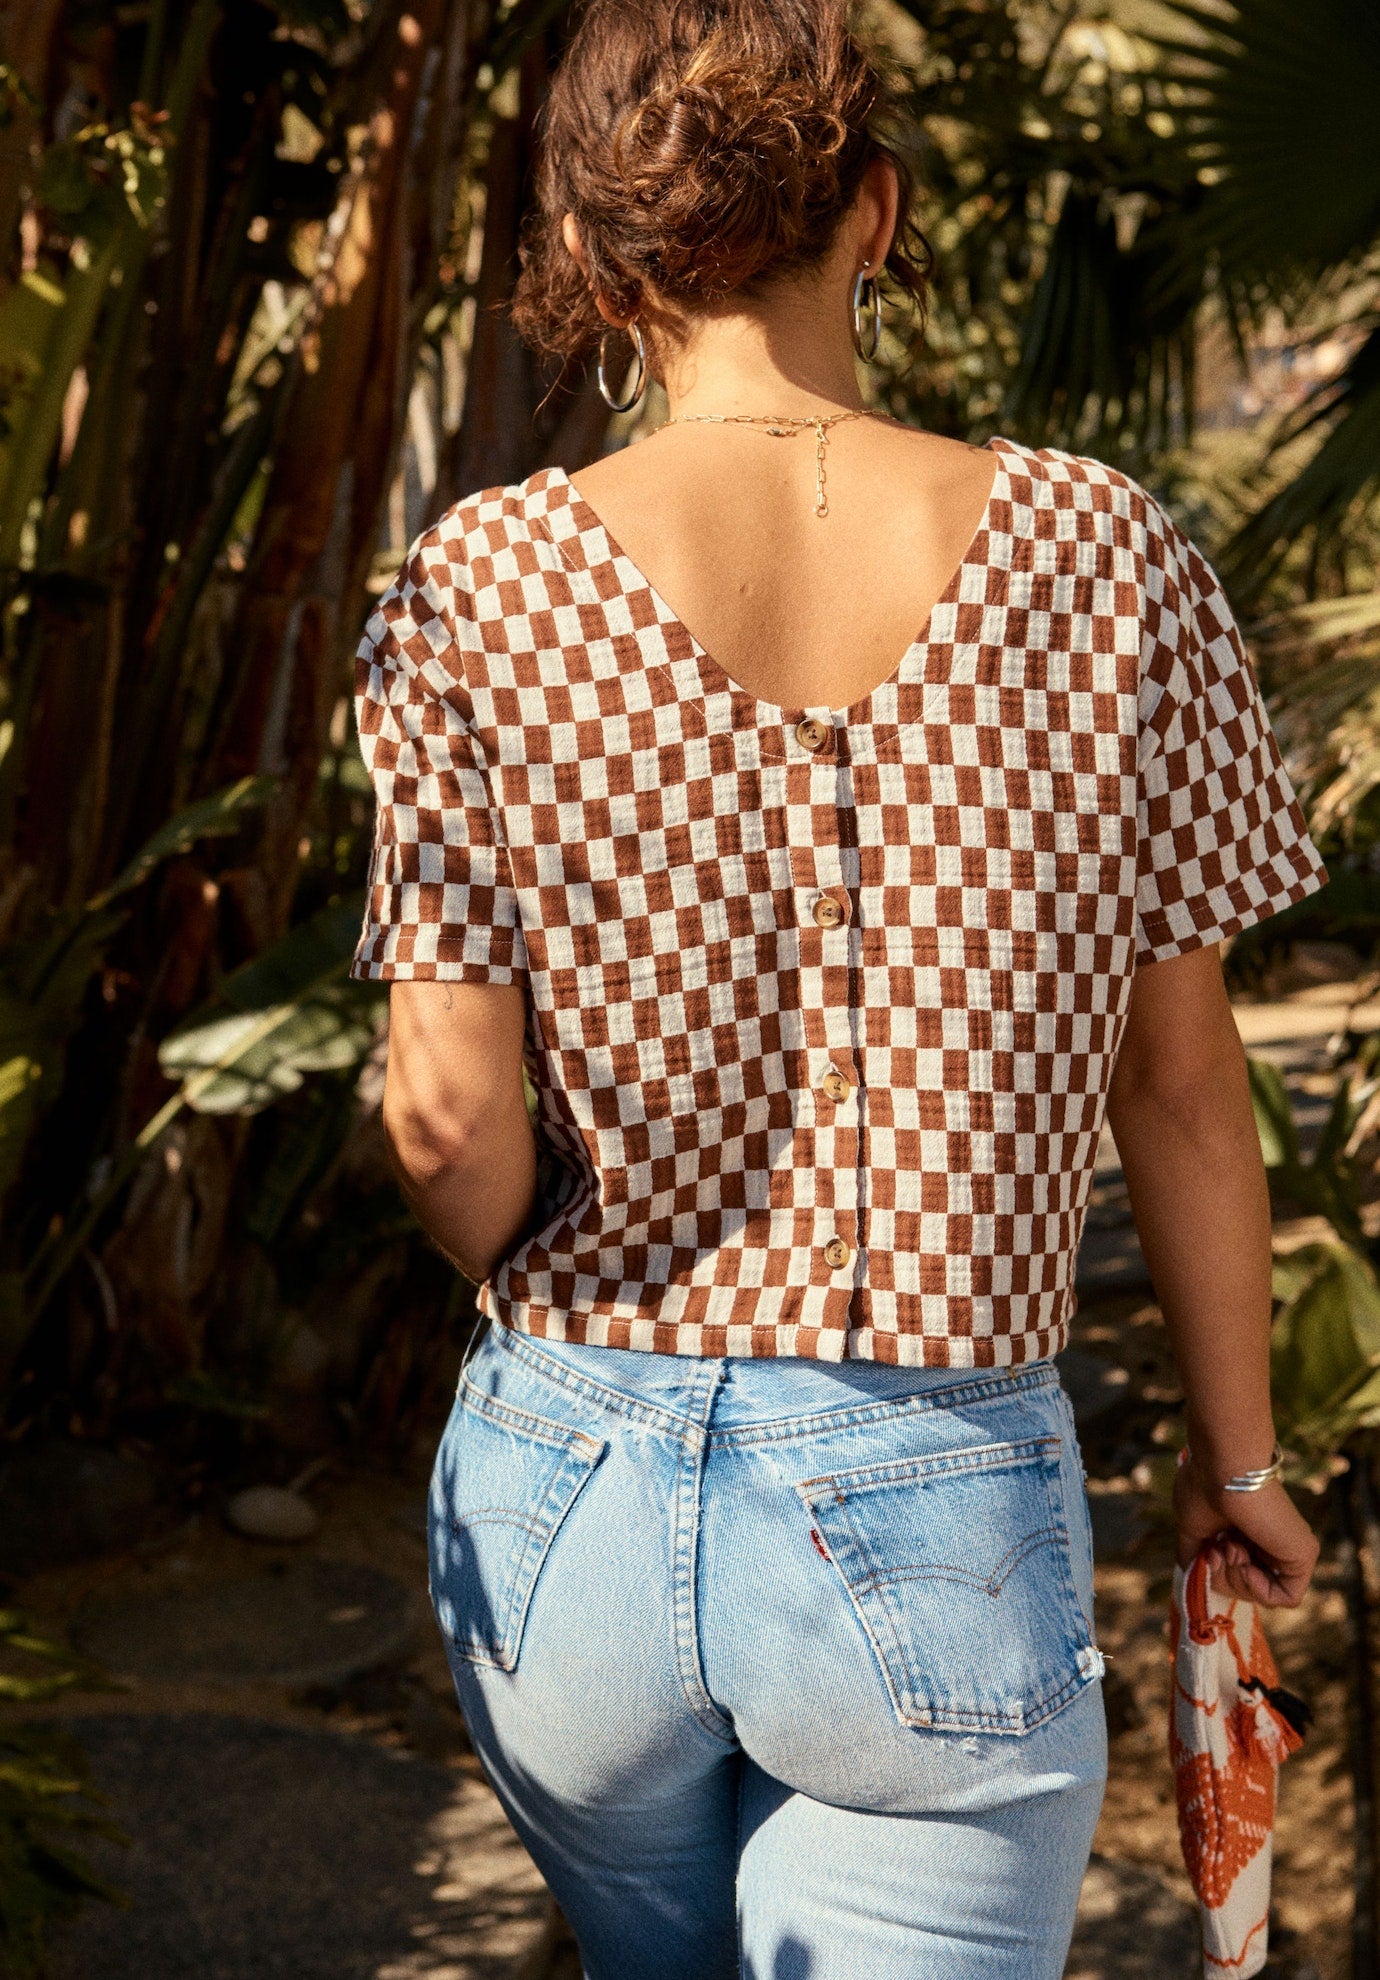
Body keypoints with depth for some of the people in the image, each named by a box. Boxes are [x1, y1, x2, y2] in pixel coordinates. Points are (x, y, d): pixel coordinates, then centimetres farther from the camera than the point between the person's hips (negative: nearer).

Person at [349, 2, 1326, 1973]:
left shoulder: (480, 590, -10)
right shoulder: (1107, 558, -8)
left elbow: (450, 1114, -10)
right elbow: (1177, 1081, 0)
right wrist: (1239, 1453, 14)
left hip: (572, 1490, 2)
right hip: (941, 1518, -1)